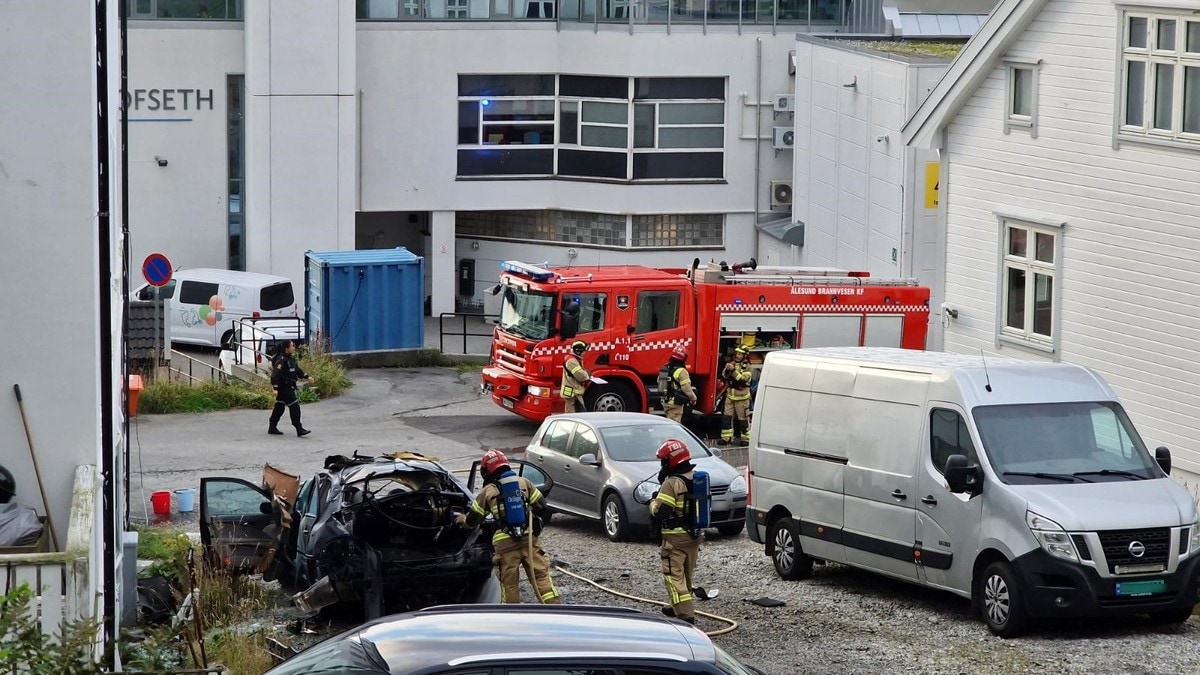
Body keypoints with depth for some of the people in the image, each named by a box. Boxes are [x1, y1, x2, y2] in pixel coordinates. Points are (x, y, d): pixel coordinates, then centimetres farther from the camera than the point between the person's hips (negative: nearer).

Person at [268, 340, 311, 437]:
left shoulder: (291, 358, 12)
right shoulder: (282, 360, -20)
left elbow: (297, 370, 25)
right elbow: (275, 374, -25)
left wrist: (306, 377, 19)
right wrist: (275, 388, -29)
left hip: (289, 388, 10)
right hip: (284, 388, -10)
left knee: (279, 407, 16)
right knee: (294, 406, -10)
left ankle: (272, 428, 24)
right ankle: (299, 429, -8)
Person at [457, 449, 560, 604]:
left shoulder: (487, 492, 7)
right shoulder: (524, 482, 11)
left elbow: (472, 521, 12)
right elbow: (541, 505, 12)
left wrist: (462, 519, 34)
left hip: (505, 543, -1)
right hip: (529, 539, 1)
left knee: (509, 583, 6)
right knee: (541, 576, 3)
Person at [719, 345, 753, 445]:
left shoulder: (747, 367, -7)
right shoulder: (732, 364, 8)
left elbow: (743, 379, -21)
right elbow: (724, 376, 0)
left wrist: (733, 370, -28)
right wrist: (727, 369, -21)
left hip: (741, 397, -5)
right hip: (730, 395, 5)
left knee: (743, 418, 1)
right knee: (727, 417, 3)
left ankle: (746, 438, 10)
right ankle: (726, 438, 8)